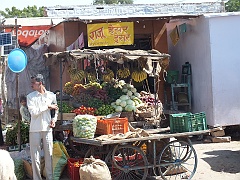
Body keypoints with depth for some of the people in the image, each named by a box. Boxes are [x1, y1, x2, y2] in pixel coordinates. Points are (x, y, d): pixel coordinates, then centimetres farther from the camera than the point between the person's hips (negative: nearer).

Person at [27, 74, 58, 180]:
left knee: (49, 155, 4)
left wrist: (54, 119, 0)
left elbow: (55, 110, 18)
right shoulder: (30, 96, 1)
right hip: (35, 130, -1)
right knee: (35, 156, 1)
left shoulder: (51, 95, 6)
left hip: (47, 129, 1)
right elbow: (33, 112, -11)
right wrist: (47, 106, -12)